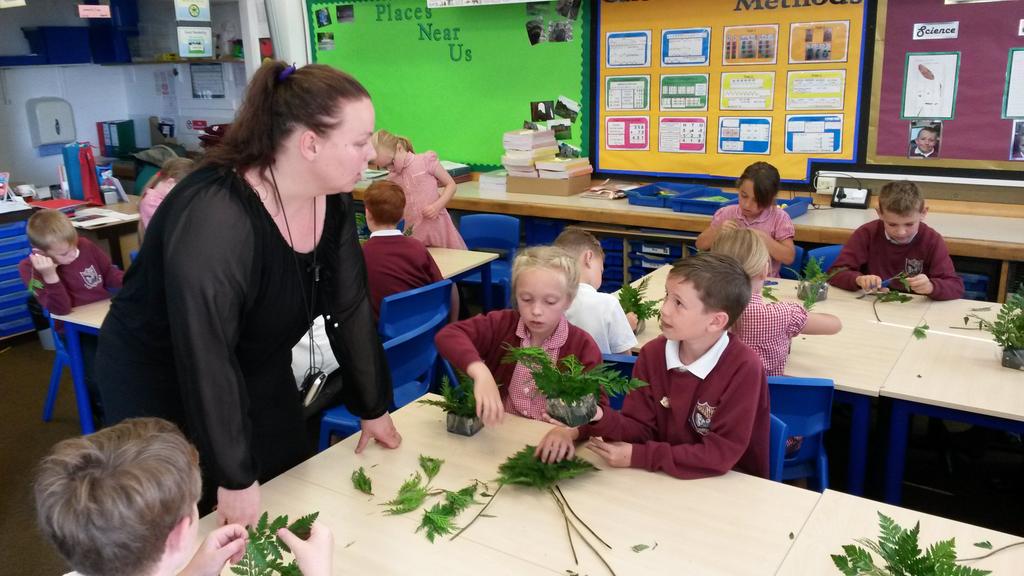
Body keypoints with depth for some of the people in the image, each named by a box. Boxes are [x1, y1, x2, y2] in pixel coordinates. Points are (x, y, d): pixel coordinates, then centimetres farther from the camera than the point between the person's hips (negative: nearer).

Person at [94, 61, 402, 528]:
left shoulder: (332, 202, -11)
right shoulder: (212, 218, -35)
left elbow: (351, 307, -4)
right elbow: (206, 360, -33)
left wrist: (373, 408, 1)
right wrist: (235, 479, -27)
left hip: (259, 376, 7)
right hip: (161, 381, -6)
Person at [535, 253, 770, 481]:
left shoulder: (744, 368, -20)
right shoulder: (653, 353, -5)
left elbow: (722, 454, -20)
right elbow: (642, 428, -2)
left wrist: (637, 456, -20)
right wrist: (600, 418, -23)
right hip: (664, 479, 4)